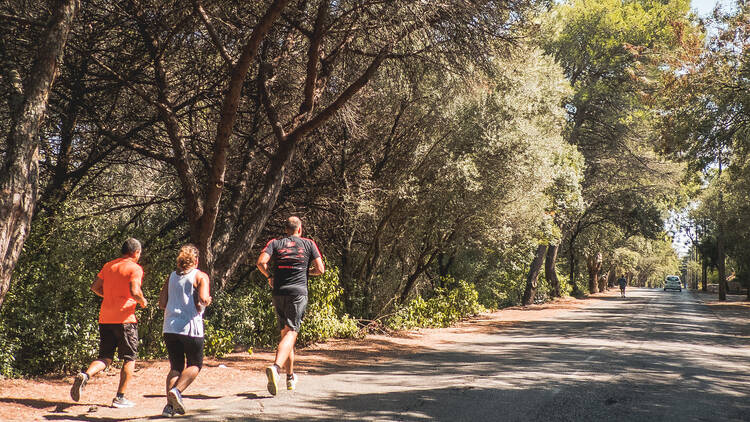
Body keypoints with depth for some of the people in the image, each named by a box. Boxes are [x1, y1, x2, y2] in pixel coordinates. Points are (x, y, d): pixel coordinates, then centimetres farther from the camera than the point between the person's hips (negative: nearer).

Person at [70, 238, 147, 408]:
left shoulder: (108, 266, 13)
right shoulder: (135, 268, -7)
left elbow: (95, 287, 15)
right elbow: (134, 292, -21)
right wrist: (142, 301, -2)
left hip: (105, 318, 6)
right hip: (125, 318, -6)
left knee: (105, 357, 12)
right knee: (129, 359, 7)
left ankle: (85, 375, -16)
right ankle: (120, 397, 6)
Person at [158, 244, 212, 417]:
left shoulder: (171, 276, 13)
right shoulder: (200, 276, -1)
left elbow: (162, 303, 10)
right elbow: (203, 299, -16)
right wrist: (207, 302, 6)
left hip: (170, 327, 5)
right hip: (191, 327, -4)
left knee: (176, 367, 13)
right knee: (195, 365, 13)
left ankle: (170, 405, 2)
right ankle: (177, 390, -10)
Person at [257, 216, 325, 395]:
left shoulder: (274, 243, 10)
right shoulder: (308, 244, 8)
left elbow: (261, 262, -6)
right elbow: (320, 269, 4)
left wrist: (269, 276, 11)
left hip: (278, 293, 3)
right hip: (298, 293, -3)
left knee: (285, 333, 15)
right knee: (291, 333, -9)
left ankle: (290, 377, 22)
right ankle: (275, 367, -34)